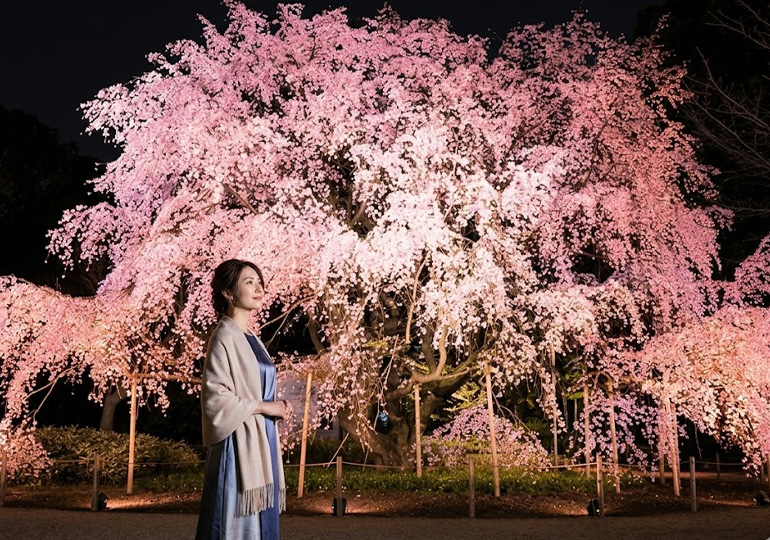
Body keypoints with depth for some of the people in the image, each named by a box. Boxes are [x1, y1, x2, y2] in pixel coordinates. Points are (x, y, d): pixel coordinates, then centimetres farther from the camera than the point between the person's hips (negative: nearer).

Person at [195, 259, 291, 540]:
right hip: (239, 444, -9)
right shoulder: (224, 337, -12)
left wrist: (275, 407, 4)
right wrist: (263, 407, -13)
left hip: (261, 442, 9)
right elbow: (215, 396, -19)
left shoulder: (251, 338, 14)